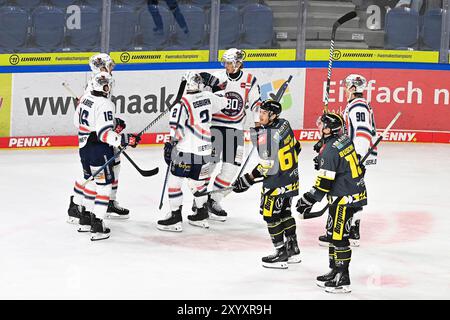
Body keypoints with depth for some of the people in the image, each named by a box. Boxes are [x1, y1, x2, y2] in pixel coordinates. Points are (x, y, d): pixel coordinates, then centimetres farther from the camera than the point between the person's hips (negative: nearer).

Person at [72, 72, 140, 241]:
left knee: (92, 181, 23)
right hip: (99, 151, -9)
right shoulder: (104, 105, -21)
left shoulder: (85, 99, 5)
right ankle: (97, 227, -8)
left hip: (84, 148, 9)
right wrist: (125, 139, -27)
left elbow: (78, 121, 18)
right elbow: (104, 134, -27)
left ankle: (85, 220, 31)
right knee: (104, 185, -3)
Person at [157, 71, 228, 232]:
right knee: (197, 181, 21)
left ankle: (175, 218, -3)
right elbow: (222, 102, 25)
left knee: (175, 181, -1)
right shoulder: (208, 97, 4)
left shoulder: (182, 103, -14)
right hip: (204, 150, 7)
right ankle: (202, 215, 27)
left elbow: (176, 128, -19)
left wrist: (169, 145, -11)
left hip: (186, 150, -7)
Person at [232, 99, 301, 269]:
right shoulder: (284, 124, 3)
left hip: (277, 182, -9)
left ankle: (281, 254, 7)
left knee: (270, 214, 3)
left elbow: (267, 165, -26)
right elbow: (296, 147, 15)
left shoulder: (267, 135, -25)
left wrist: (247, 180, -21)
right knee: (284, 212, 20)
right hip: (291, 177, 9)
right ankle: (293, 250, 28)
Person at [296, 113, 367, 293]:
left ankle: (342, 280, -2)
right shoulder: (344, 139, 6)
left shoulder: (330, 150, -21)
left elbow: (325, 182, -21)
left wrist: (309, 199, -15)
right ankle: (335, 271, 28)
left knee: (338, 236, -5)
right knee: (332, 233, 19)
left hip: (344, 199, -10)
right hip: (355, 191, 10)